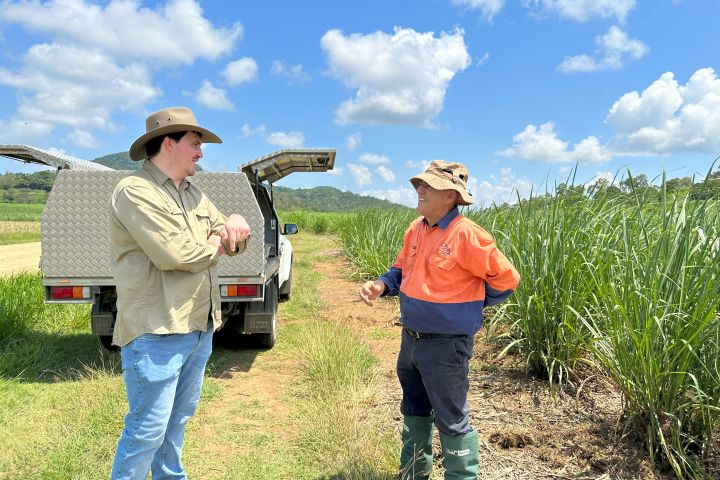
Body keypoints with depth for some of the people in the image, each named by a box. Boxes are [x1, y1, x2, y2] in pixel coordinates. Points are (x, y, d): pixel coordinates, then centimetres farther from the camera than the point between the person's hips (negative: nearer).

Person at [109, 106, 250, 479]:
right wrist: (216, 243, -5)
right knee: (147, 428, 1)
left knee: (179, 418, 21)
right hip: (156, 332, -8)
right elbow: (177, 254, -25)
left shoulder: (193, 193, 13)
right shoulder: (135, 192, -13)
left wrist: (235, 225, -9)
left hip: (199, 326, 9)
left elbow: (235, 243, 15)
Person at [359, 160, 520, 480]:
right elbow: (401, 270, 15)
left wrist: (466, 306, -3)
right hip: (411, 339, 8)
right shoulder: (415, 229, 3)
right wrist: (381, 285, -6)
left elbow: (506, 279, -11)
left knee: (451, 420, 7)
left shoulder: (465, 234, -19)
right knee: (414, 412, 24)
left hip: (445, 345, -8)